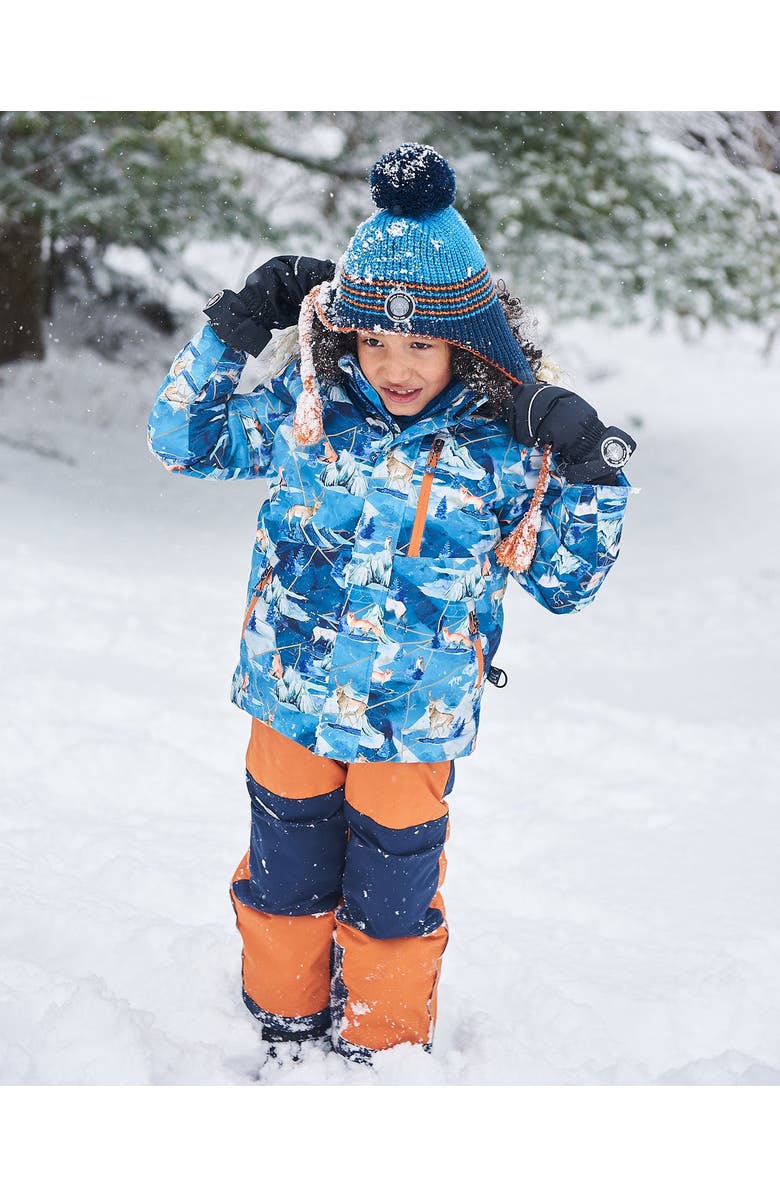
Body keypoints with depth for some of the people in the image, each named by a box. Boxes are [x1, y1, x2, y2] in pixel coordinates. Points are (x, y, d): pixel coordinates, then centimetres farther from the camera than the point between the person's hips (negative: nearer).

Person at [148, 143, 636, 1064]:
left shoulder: (506, 449, -11)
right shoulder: (308, 409, -8)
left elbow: (565, 584, -2)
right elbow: (182, 441, 2)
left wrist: (588, 474, -17)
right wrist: (233, 329, -9)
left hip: (415, 723, -1)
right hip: (292, 701, 2)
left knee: (392, 900, 13)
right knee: (287, 877, 19)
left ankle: (383, 1048, 37)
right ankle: (284, 1020, 44)